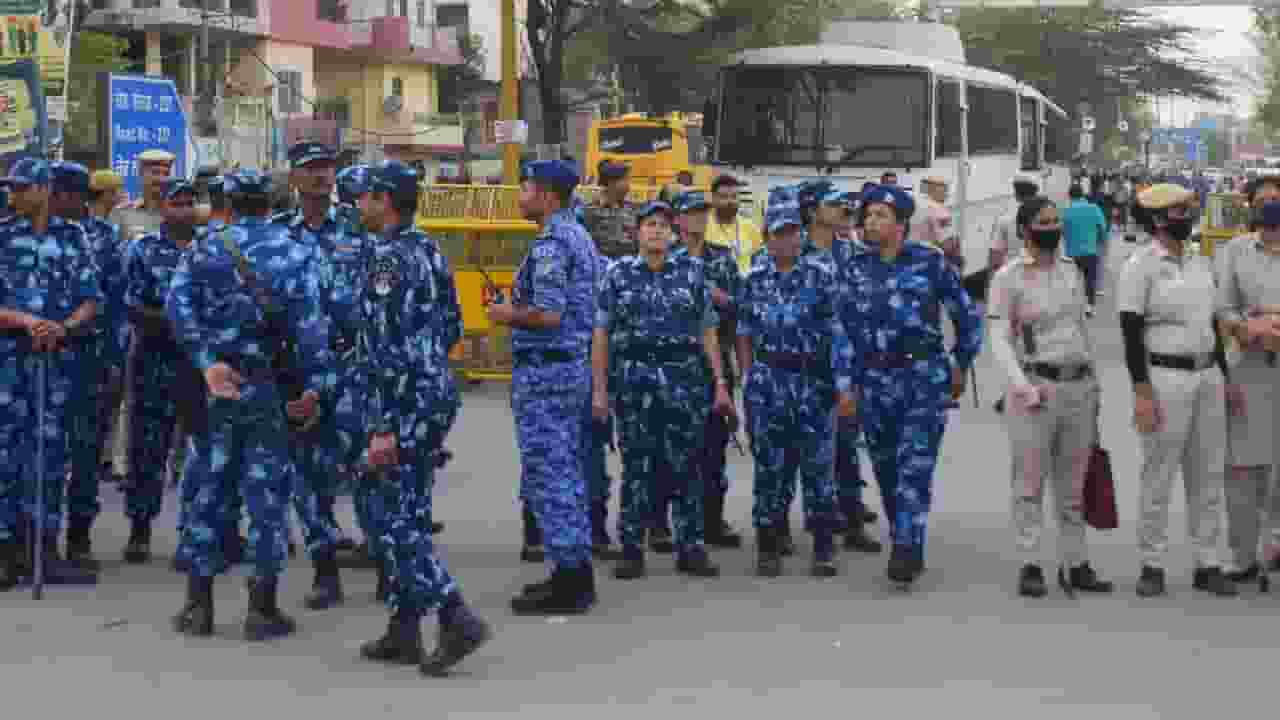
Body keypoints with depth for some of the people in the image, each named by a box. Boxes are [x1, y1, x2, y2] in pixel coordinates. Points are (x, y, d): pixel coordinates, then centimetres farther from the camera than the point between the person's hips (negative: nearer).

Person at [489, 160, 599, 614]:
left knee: (548, 476, -6)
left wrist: (508, 315, -8)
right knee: (567, 473, 15)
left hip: (543, 371, -10)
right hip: (574, 365, 10)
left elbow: (548, 314, -25)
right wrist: (520, 307, 18)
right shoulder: (579, 236, 14)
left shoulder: (550, 244, -17)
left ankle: (568, 584, -4)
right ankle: (577, 571, 19)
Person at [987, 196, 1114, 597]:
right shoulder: (1008, 277, -5)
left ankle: (1075, 564, 16)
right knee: (1030, 482, -2)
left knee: (1073, 484, 10)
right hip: (1036, 387, -5)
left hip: (1079, 386, 5)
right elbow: (999, 339, -9)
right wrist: (1021, 385, -21)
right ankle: (1030, 567, 3)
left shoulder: (1071, 273, 12)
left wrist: (1094, 382, 16)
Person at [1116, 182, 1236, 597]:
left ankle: (1207, 565, 16)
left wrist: (1225, 378, 17)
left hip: (1209, 376, 7)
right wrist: (1141, 392, -17)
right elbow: (1131, 333, -12)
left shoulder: (1201, 265, 13)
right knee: (1158, 476, -1)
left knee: (1209, 475, 9)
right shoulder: (1140, 267, -8)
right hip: (1166, 377, -7)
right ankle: (1152, 566, 7)